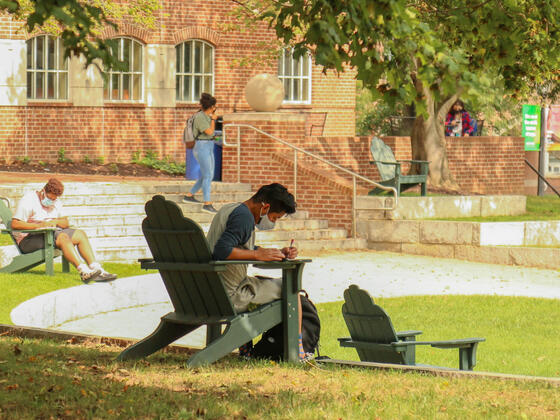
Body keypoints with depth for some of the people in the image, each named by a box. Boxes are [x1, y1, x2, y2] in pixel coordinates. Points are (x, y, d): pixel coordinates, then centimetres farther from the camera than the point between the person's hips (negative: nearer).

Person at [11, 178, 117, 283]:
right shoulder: (28, 200, -9)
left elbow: (66, 223, 11)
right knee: (63, 237, -31)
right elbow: (14, 224, -18)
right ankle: (83, 272, -44)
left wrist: (55, 222, -13)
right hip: (29, 239, -8)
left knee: (80, 234, -8)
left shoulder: (56, 202, 16)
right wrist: (38, 225, -27)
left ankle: (97, 270, -20)